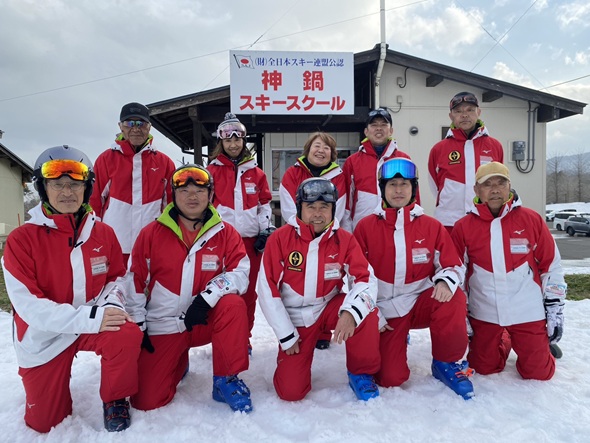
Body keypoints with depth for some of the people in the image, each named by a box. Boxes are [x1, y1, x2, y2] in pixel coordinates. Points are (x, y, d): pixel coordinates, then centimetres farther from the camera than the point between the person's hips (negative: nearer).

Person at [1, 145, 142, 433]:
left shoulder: (103, 233, -5)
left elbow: (118, 278, 5)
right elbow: (27, 304, -21)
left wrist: (112, 303, -19)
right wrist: (89, 318, -31)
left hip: (95, 322, 1)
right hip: (43, 336, -1)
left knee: (129, 335, -32)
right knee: (44, 423, 7)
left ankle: (116, 400, -2)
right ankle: (51, 390, 43)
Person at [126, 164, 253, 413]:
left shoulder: (225, 233, -4)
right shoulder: (152, 233, -4)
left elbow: (240, 273, -13)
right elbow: (134, 280, 0)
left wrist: (206, 298, -28)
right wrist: (137, 326, -3)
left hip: (205, 321, 0)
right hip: (161, 328, 1)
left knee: (233, 305, -32)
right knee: (146, 401, -5)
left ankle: (226, 380, -11)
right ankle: (179, 362, 29)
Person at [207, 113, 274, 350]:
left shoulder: (255, 172, 10)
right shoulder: (212, 171, 4)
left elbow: (265, 205, 12)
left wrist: (266, 231, 5)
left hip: (250, 239, 2)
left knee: (249, 291, 8)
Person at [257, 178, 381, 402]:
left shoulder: (345, 240, -8)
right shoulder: (280, 238, -13)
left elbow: (365, 279, -16)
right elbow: (267, 289, -12)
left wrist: (351, 312, -38)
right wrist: (286, 336, -12)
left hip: (329, 308, 1)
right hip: (295, 319, -1)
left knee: (365, 311, -29)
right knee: (291, 391, -10)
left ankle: (362, 373, -2)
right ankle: (298, 357, 27)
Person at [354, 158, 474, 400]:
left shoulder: (431, 226, -1)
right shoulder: (366, 227, -4)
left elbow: (453, 266, 2)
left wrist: (445, 280, -22)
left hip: (422, 302, 2)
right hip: (385, 311, -1)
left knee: (454, 299, -31)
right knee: (391, 379, -12)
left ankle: (446, 364, -6)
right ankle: (395, 344, 24)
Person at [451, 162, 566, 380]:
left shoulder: (532, 220, -5)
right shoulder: (463, 227, -4)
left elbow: (552, 267, 2)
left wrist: (555, 310, 1)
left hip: (527, 311, -1)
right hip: (483, 312, 1)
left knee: (538, 372, 4)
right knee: (484, 369, 9)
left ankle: (542, 343, 36)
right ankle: (503, 343, 40)